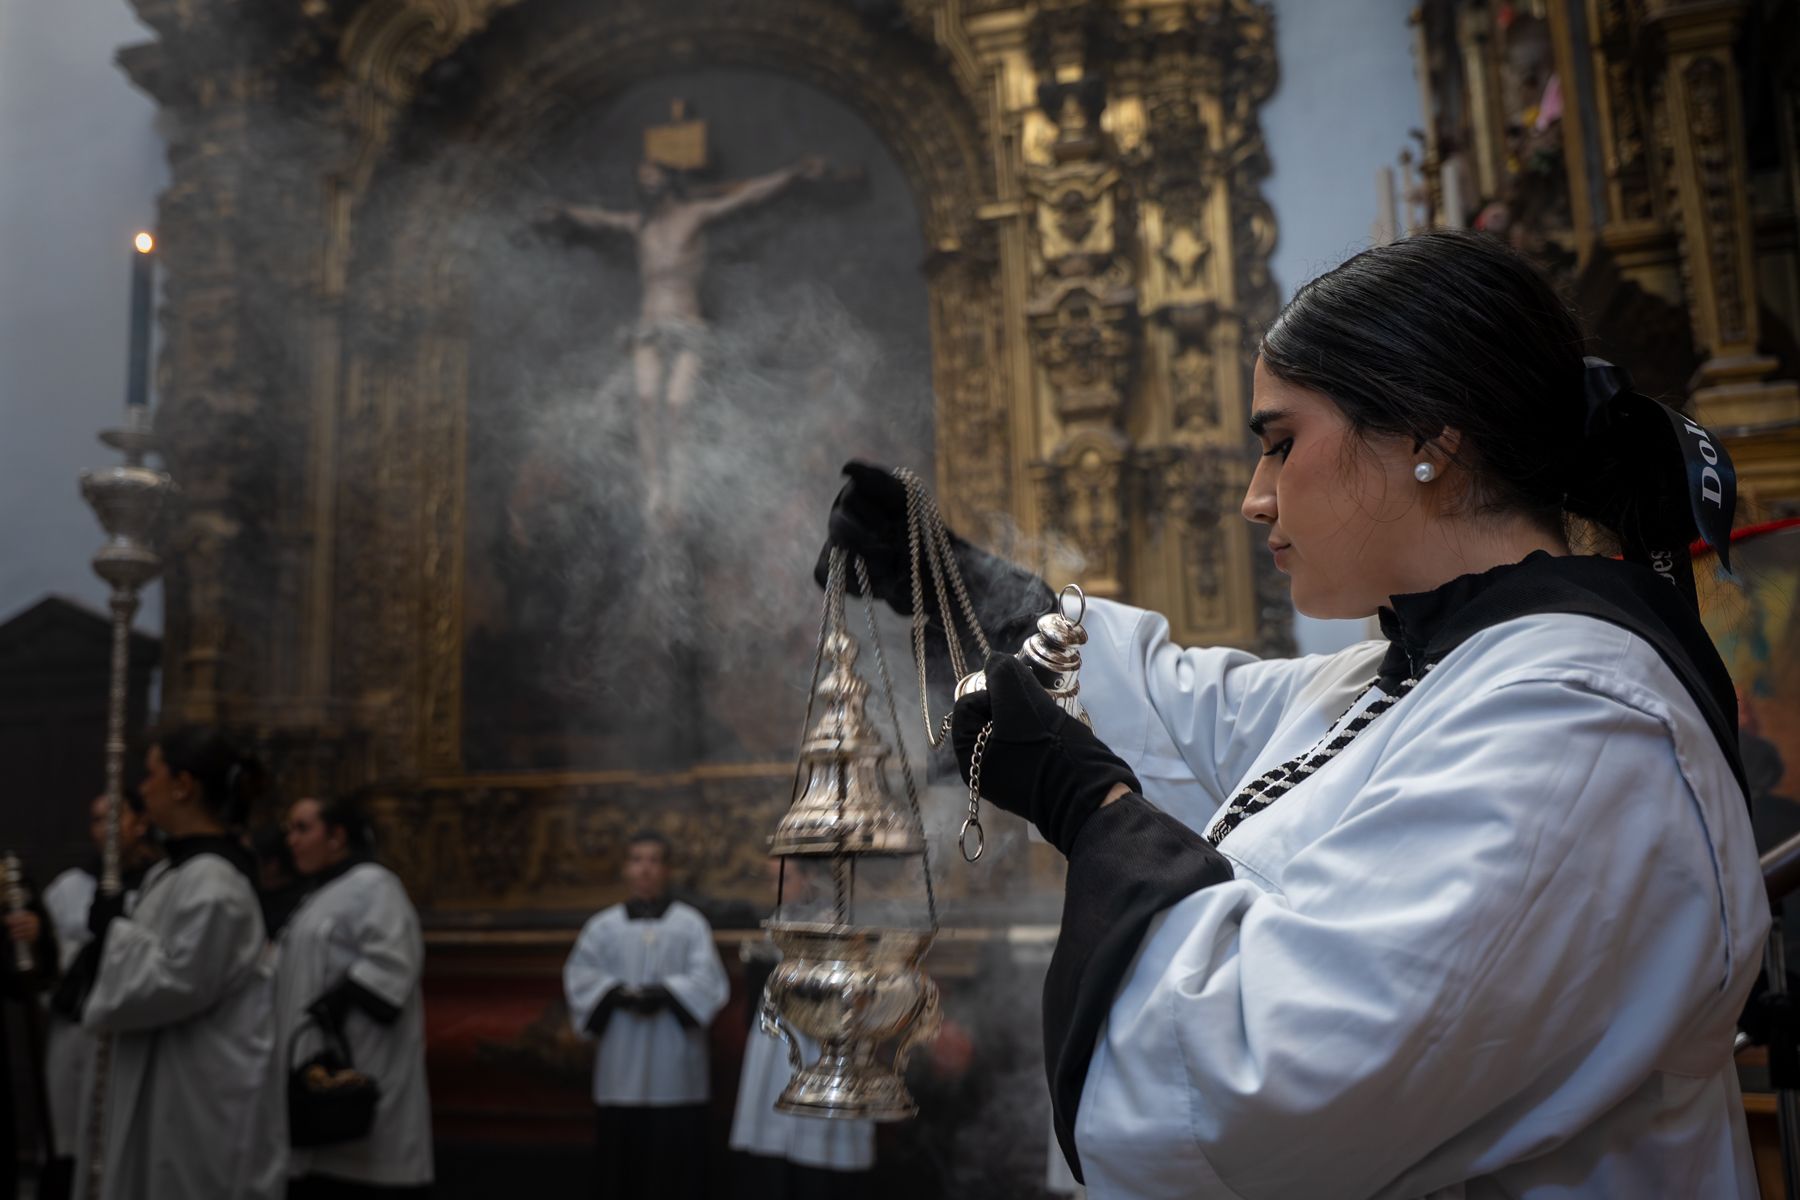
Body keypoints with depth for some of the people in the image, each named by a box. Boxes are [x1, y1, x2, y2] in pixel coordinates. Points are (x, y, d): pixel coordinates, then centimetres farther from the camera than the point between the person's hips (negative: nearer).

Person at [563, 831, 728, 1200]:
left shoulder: (691, 923, 6)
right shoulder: (603, 925, 10)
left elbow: (708, 979, -4)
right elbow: (579, 974, -1)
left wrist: (665, 993, -19)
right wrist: (617, 993, -17)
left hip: (675, 1068, -1)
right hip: (621, 1069, 1)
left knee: (677, 1149, -1)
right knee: (622, 1147, 2)